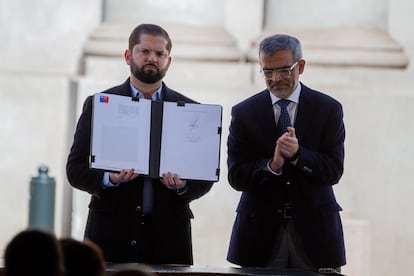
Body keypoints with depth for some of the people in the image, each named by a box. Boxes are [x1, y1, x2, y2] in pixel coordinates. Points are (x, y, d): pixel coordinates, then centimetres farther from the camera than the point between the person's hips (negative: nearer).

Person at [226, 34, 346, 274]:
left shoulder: (329, 109, 2)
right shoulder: (244, 113, 3)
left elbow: (334, 171, -4)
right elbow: (236, 177, -2)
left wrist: (297, 154, -21)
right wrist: (272, 165, -21)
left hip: (314, 231, 0)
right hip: (261, 232, 0)